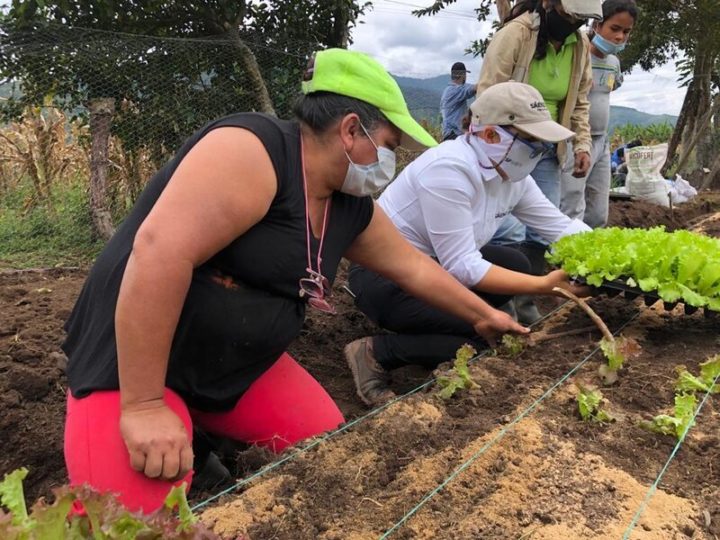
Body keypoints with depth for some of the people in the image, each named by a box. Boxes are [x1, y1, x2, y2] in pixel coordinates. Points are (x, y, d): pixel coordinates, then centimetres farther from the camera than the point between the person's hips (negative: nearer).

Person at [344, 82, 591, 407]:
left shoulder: (513, 175, -2)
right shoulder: (448, 170, -28)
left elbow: (560, 225, 3)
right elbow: (461, 267, -28)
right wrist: (545, 285, -29)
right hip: (382, 276, -9)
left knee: (516, 264, -1)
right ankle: (374, 353, -7)